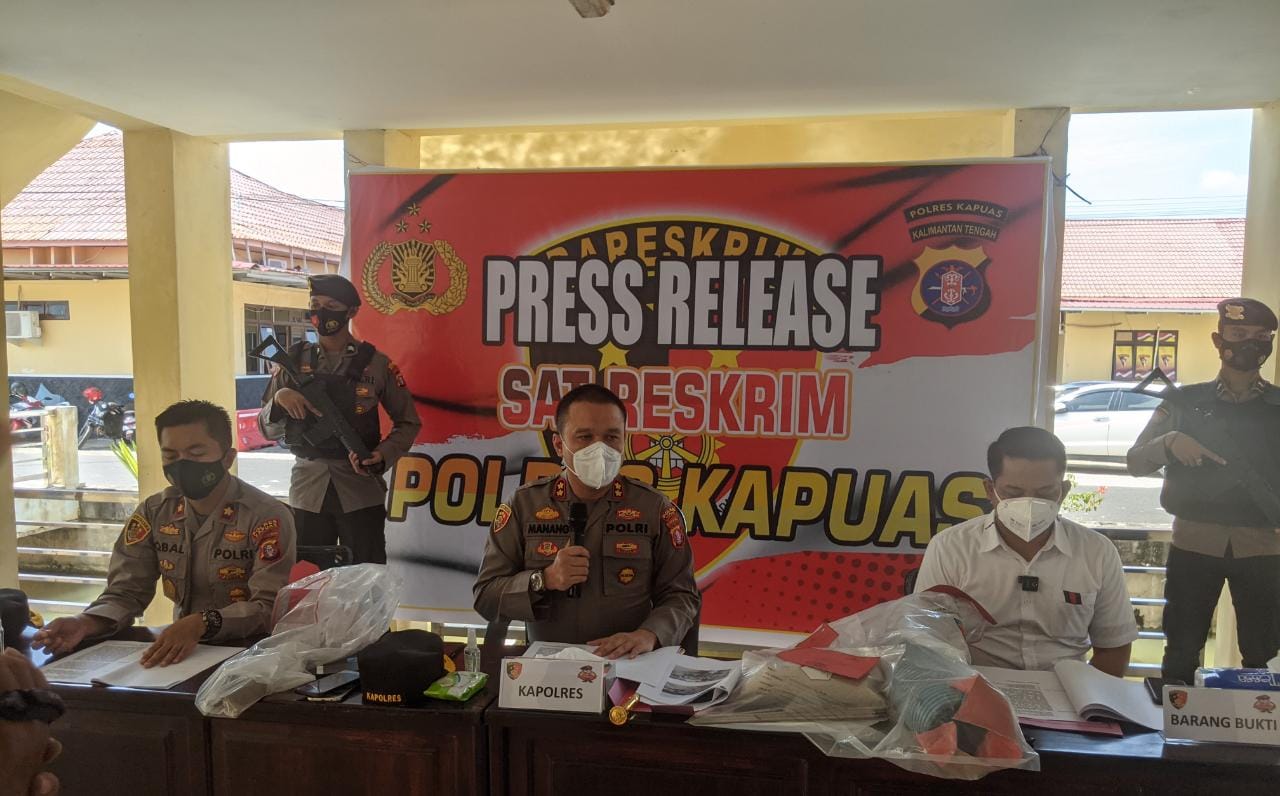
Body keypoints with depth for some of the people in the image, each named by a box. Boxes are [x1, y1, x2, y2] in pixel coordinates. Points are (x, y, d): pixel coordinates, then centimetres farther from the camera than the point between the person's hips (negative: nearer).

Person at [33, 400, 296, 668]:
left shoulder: (268, 517, -13)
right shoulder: (153, 513, 6)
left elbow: (270, 608, -19)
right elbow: (126, 593, 3)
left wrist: (203, 623, -34)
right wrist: (87, 623, -17)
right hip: (180, 650, 4)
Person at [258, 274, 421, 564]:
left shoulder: (376, 363, -2)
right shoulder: (294, 361, 5)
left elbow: (408, 423, 3)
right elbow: (268, 430, 8)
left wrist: (382, 456, -14)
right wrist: (279, 399, -12)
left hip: (361, 490, -2)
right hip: (307, 489, 2)